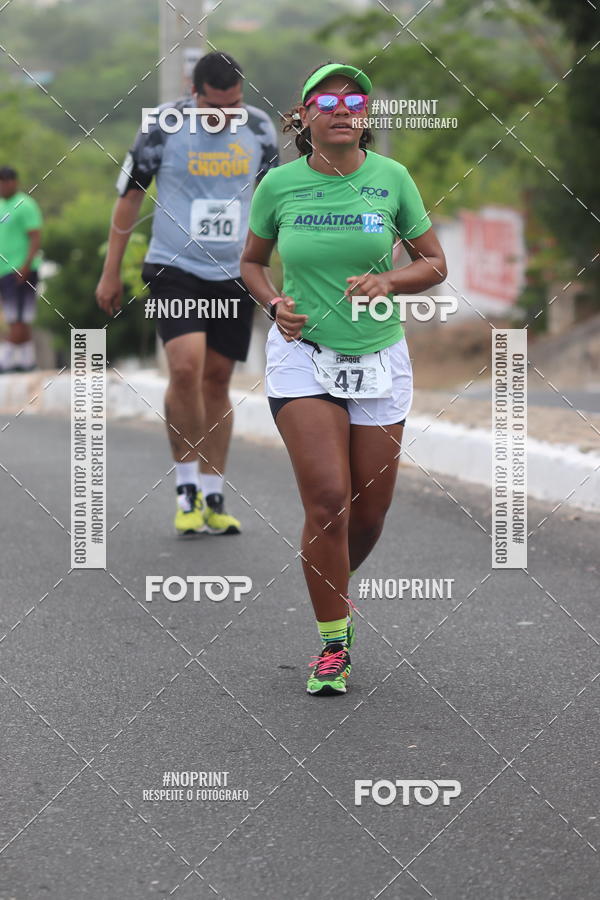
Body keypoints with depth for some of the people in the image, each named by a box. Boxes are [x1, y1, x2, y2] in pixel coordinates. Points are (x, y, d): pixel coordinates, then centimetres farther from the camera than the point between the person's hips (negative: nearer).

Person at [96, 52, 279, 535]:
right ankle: (187, 489, -6)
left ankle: (212, 499, 14)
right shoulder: (163, 127, -7)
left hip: (234, 274, 3)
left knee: (216, 379, 5)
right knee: (186, 367, -20)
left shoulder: (259, 129, 2)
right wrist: (111, 273, 3)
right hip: (174, 269, -3)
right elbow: (130, 196, 2)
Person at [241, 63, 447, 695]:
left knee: (369, 512, 6)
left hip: (378, 358, 2)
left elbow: (434, 264, 6)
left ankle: (337, 591, 38)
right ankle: (333, 642, -1)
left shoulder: (391, 178, -2)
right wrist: (275, 304, -6)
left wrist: (388, 281, -14)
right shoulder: (279, 184, -3)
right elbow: (251, 262, 13)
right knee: (328, 501, -15)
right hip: (303, 356, -2)